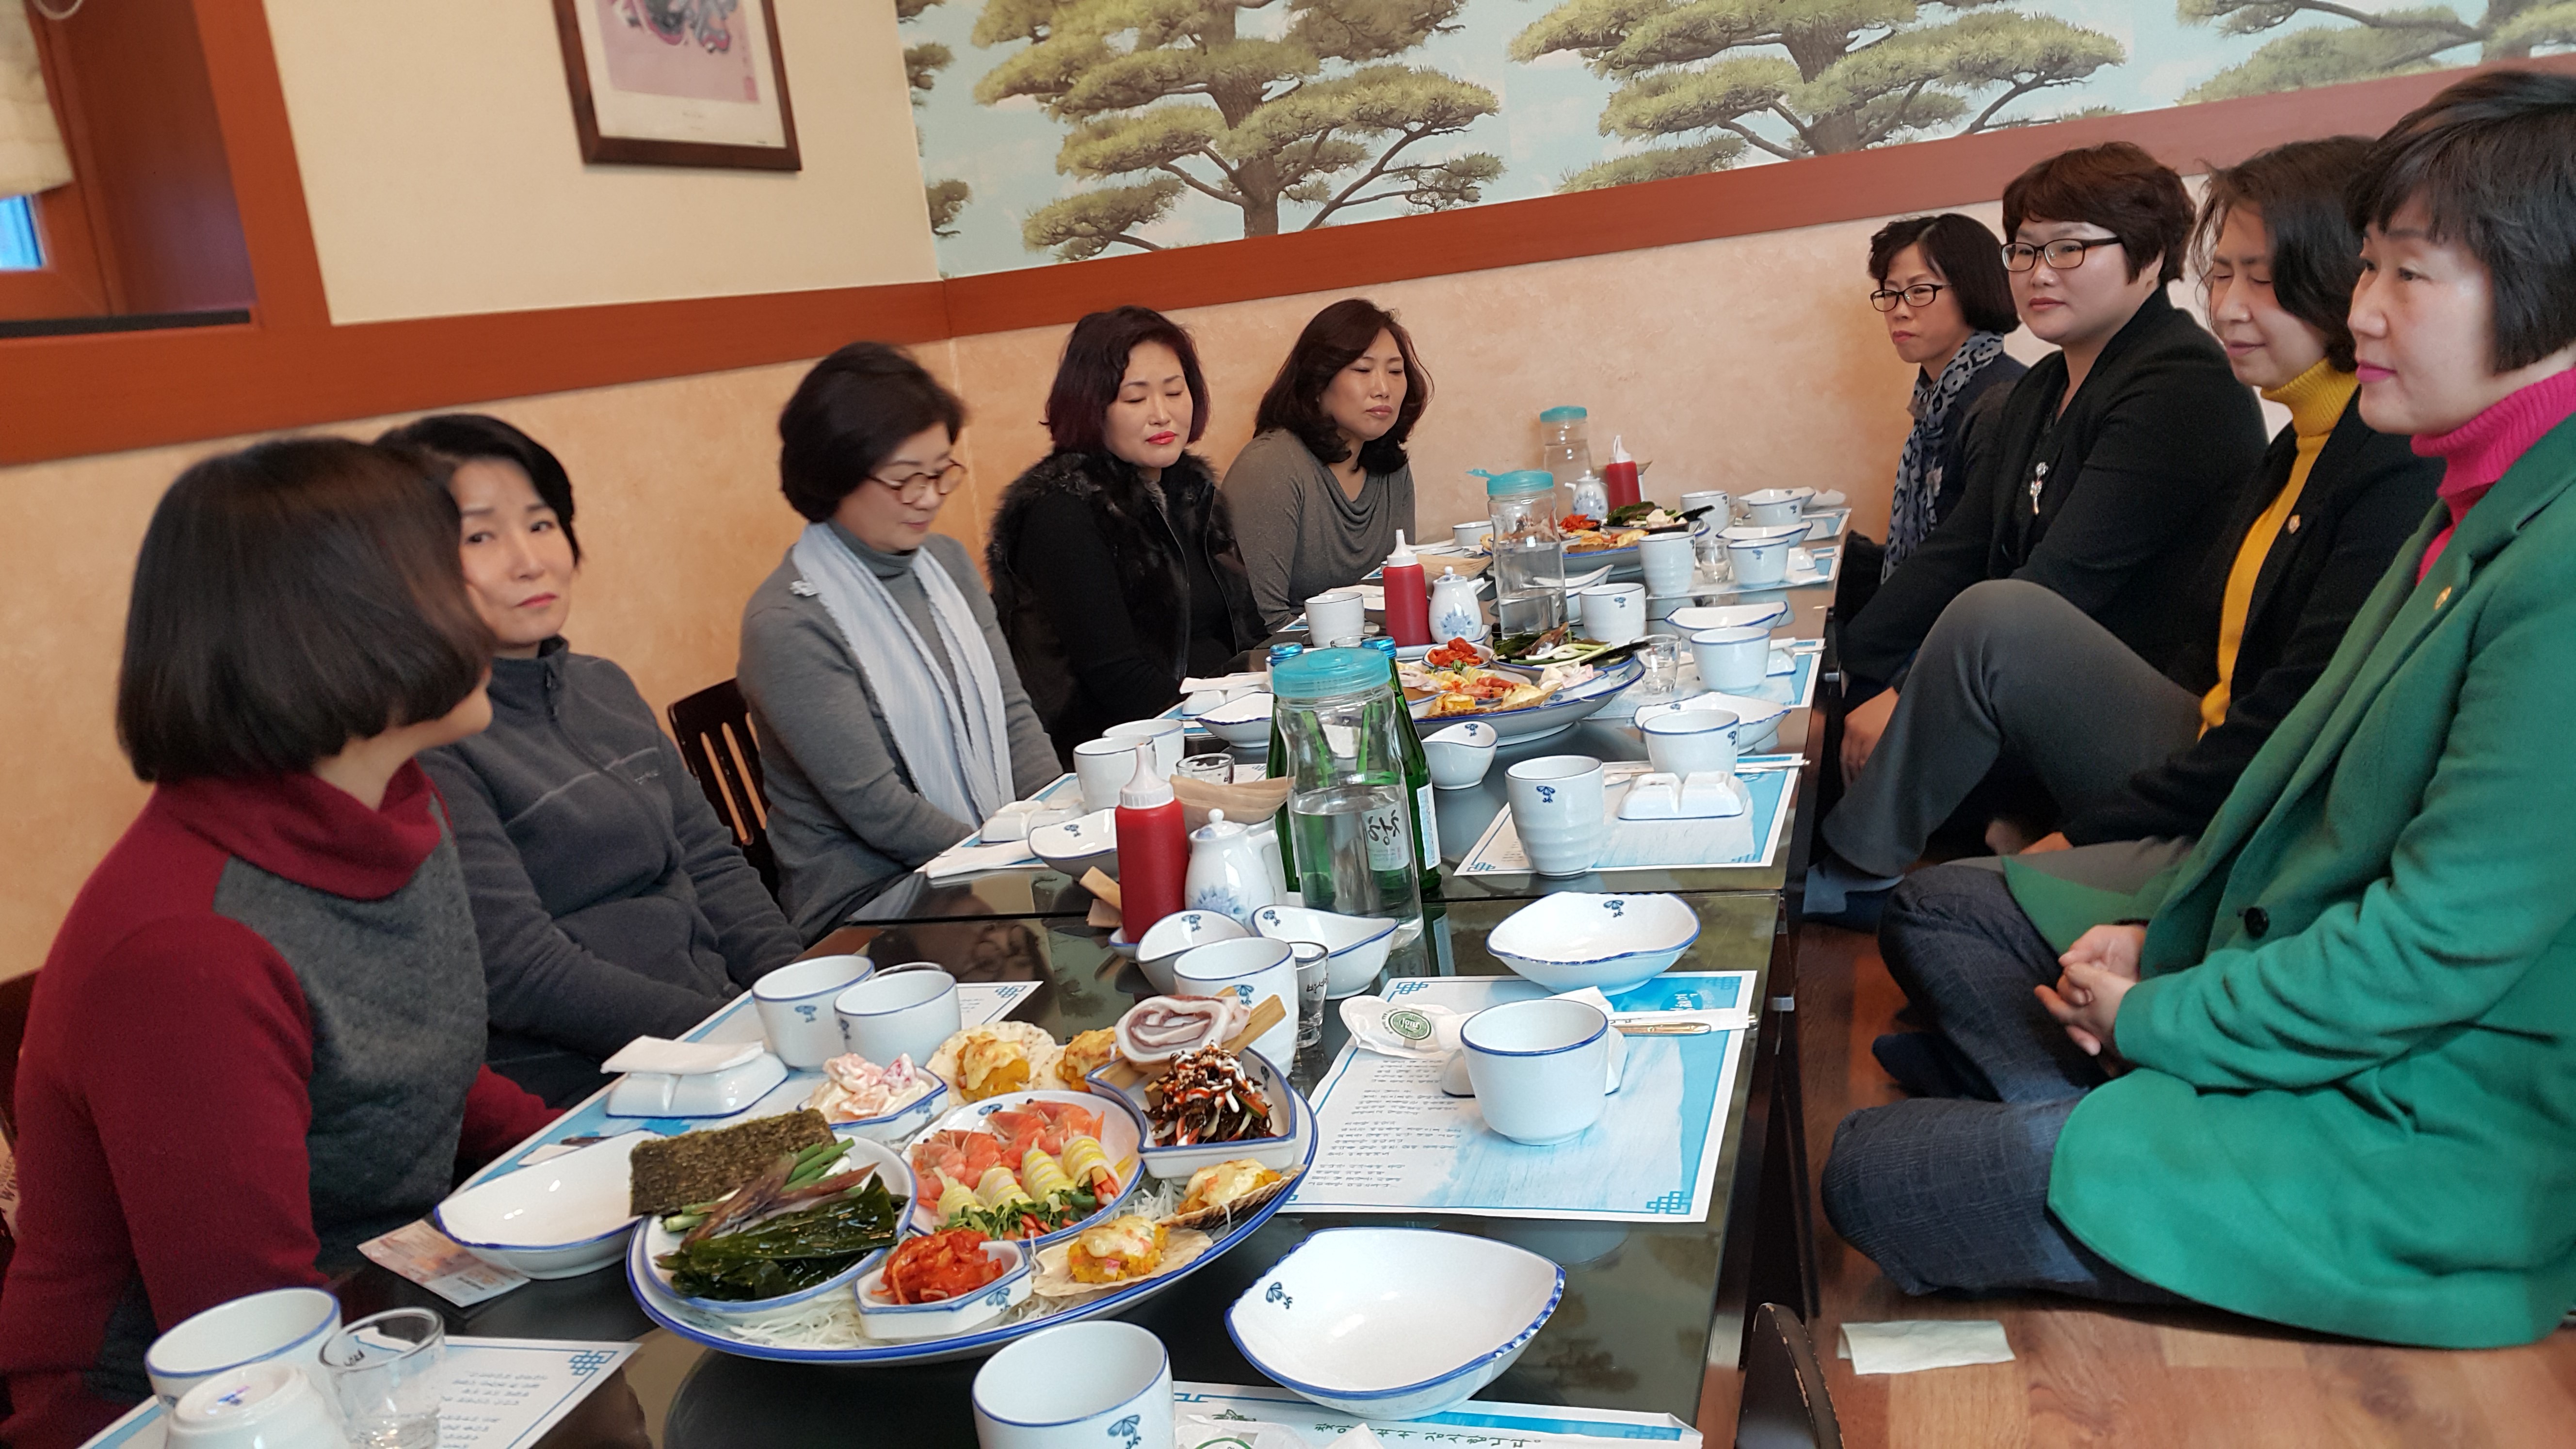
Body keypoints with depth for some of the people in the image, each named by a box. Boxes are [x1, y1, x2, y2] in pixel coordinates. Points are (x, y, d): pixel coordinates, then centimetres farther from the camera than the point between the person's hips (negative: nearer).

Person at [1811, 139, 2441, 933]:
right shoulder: (2303, 445, 12)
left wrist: (2092, 828, -14)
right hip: (2216, 770, 9)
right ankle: (1851, 861, 2)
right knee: (1995, 619, -6)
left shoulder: (2405, 471, -18)